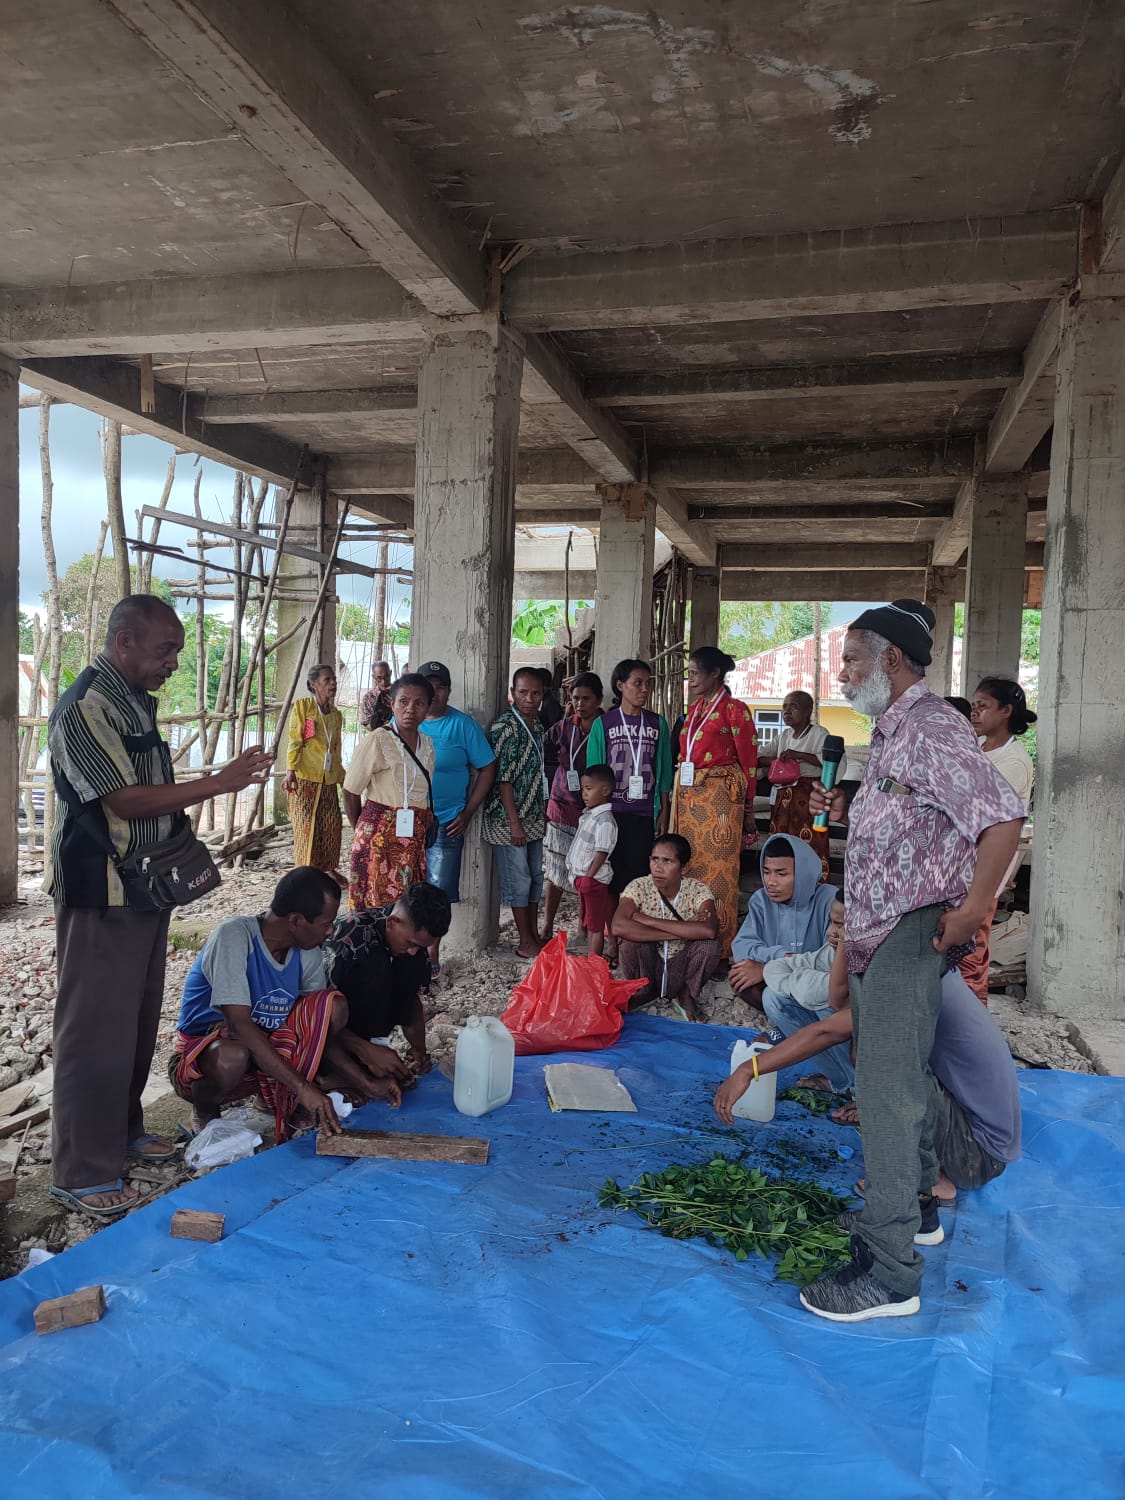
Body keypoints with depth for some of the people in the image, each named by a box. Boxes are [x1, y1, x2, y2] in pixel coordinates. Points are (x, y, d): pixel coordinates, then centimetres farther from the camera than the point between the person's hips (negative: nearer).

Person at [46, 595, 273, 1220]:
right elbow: (124, 799, -23)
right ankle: (85, 1173, 12)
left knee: (139, 1019, 18)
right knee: (97, 1028, 0)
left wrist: (179, 830, 9)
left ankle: (123, 1131, 34)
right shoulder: (84, 707, -18)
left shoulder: (137, 699, 11)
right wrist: (220, 782, -23)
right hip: (101, 894, -9)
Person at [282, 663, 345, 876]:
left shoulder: (337, 715, 15)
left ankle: (328, 869, 18)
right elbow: (294, 741, -8)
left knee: (332, 826, 5)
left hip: (329, 780, 6)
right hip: (305, 778, -6)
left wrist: (344, 779, 22)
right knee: (306, 826, -5)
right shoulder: (302, 706, -2)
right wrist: (290, 771, -18)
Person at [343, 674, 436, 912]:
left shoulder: (428, 744, 9)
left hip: (416, 842, 6)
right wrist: (363, 830, 3)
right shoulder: (377, 741, -10)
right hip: (382, 839, -6)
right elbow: (351, 792, -3)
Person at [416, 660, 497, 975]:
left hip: (445, 825, -3)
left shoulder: (463, 725, -3)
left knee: (440, 892, 3)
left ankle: (432, 953, 17)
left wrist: (467, 813, -5)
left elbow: (487, 769, 0)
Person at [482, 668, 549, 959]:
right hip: (509, 818, -8)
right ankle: (526, 943, 11)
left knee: (536, 877, 14)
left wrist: (544, 813, 16)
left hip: (534, 817, 8)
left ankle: (535, 936, 25)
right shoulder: (505, 726, -16)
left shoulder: (537, 724, 8)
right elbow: (503, 778, -18)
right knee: (518, 879, 1)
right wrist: (515, 823, -18)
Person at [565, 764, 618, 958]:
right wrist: (579, 876, 18)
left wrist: (589, 877, -20)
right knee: (588, 923, 18)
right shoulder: (588, 814, 11)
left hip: (594, 878, -10)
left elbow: (602, 853, -21)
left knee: (596, 925, -2)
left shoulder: (605, 820, -19)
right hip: (581, 876, 10)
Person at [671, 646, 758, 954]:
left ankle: (720, 948, 6)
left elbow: (748, 761, -4)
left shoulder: (734, 709, -7)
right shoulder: (695, 708, 15)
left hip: (720, 795, -7)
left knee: (718, 870, -3)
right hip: (688, 794, 7)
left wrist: (746, 806, 2)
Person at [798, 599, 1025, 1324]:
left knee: (889, 1092, -7)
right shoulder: (893, 730, 14)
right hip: (879, 934, 10)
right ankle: (911, 1207, 38)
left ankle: (890, 1272, 1)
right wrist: (847, 810, 7)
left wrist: (970, 913, -22)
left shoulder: (930, 728, -17)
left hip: (910, 934, -10)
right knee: (890, 1082, 20)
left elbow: (1002, 816, -26)